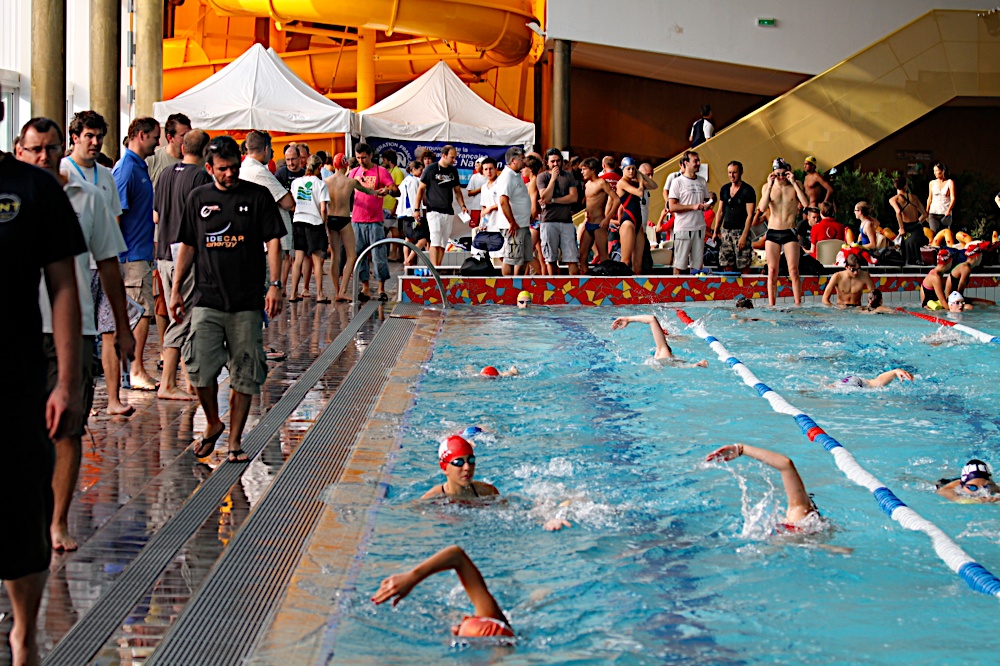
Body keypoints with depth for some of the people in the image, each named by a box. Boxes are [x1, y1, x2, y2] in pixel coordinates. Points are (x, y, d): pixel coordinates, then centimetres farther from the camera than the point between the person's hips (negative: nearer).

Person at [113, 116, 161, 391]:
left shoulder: (140, 167, 16)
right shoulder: (126, 168, -14)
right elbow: (116, 214, -18)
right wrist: (116, 255, -20)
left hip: (141, 253, 10)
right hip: (133, 255, -10)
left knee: (142, 313, 11)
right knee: (141, 312, -8)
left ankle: (136, 370, 16)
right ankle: (137, 372, -5)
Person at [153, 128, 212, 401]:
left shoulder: (166, 175, 11)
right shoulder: (201, 177, -12)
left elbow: (156, 216, 17)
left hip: (165, 255, 8)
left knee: (180, 316, 15)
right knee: (183, 320, -4)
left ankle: (190, 381, 20)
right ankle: (167, 385, -5)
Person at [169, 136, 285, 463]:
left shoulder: (258, 196, 2)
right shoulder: (198, 198, 9)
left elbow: (272, 241, 0)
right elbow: (187, 246, 15)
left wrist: (275, 284, -11)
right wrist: (176, 289, 11)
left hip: (247, 301, -1)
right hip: (207, 300, 1)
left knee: (244, 375, 2)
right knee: (200, 369, -8)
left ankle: (234, 440, 12)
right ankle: (212, 422, 17)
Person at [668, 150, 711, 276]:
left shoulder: (702, 182, 14)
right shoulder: (677, 182, -4)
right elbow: (672, 207, -10)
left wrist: (707, 205, 1)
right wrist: (693, 206, -16)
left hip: (699, 227, 5)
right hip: (683, 228, -5)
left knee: (697, 264, 6)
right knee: (680, 265, -3)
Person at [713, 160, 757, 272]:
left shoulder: (747, 191, -6)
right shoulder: (724, 189, 12)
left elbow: (750, 215, -10)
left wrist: (744, 236, -16)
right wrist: (715, 231, 11)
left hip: (741, 231, -6)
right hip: (726, 231, 6)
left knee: (743, 266, -9)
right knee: (727, 266, 3)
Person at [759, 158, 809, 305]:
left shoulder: (796, 185, 2)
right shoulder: (767, 187, 3)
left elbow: (806, 204, -14)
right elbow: (762, 208, -12)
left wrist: (794, 183, -15)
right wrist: (770, 186, -16)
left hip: (790, 232, -1)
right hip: (772, 232, 1)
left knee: (793, 271, -7)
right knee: (772, 271, 0)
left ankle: (798, 304, -5)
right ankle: (771, 305, 3)